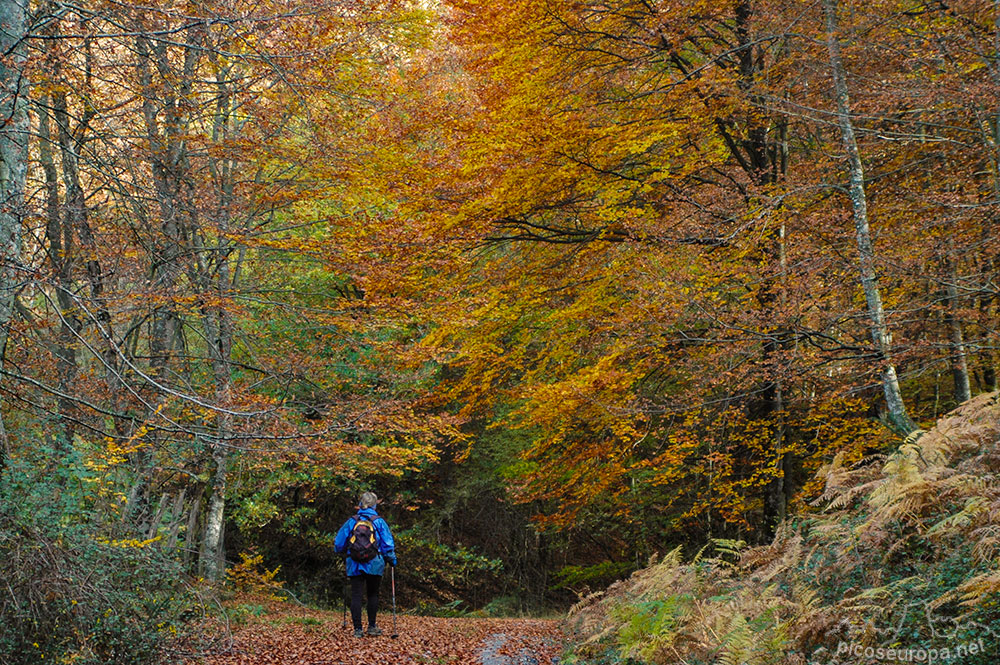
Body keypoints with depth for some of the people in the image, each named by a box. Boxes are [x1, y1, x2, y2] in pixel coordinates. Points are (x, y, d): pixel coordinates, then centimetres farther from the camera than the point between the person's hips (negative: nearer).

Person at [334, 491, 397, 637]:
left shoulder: (351, 522, 2)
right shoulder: (379, 522, -2)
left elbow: (339, 544, 7)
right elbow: (387, 543, -4)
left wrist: (345, 554, 27)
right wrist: (391, 559, 11)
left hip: (354, 565, 0)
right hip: (374, 565, 0)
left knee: (356, 596, 1)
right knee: (373, 595, 13)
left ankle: (358, 629, -2)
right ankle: (372, 627, 17)